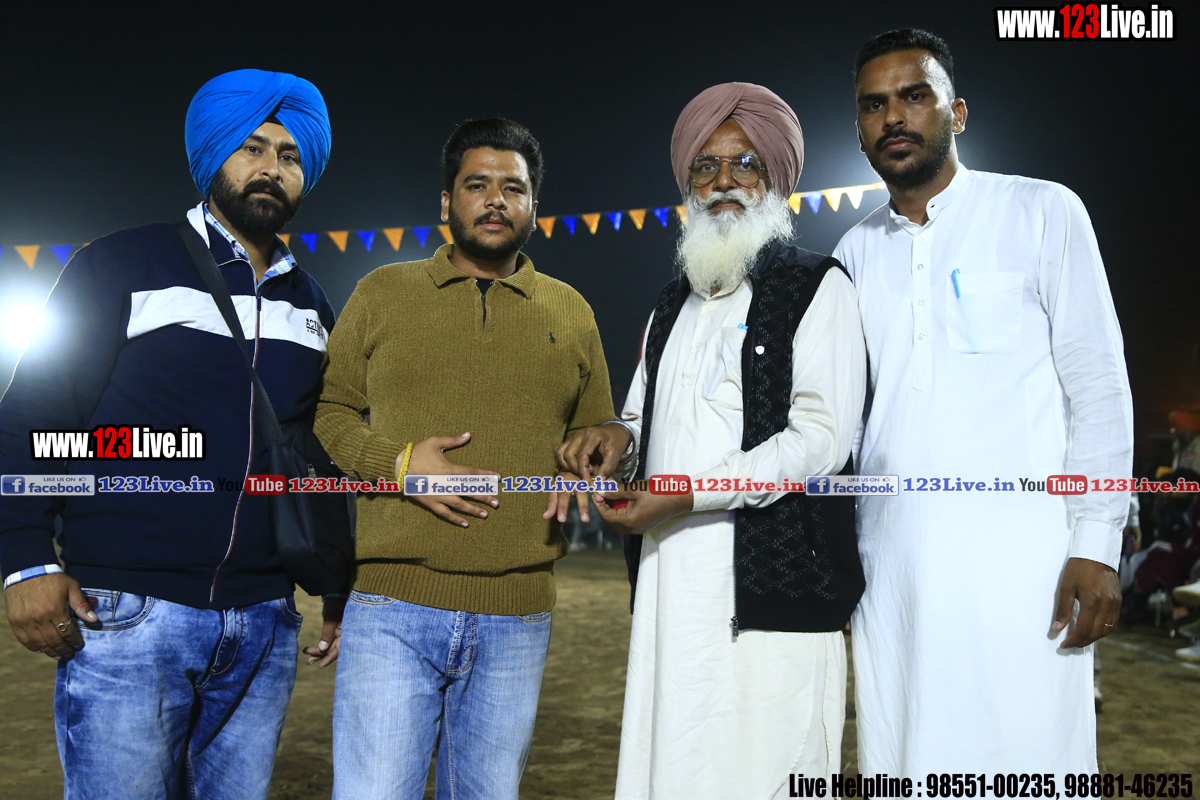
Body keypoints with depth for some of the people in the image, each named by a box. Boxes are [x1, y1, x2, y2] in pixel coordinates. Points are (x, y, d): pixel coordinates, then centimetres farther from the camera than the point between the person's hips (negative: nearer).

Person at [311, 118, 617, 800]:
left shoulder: (570, 312, 13)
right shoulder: (382, 293, 8)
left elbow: (599, 432, 20)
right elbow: (329, 410, 8)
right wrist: (397, 463, -10)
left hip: (517, 624, 2)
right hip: (392, 608, -2)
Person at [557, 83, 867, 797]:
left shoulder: (817, 288, 1)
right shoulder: (674, 305, 21)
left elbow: (822, 438, -10)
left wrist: (689, 493, -14)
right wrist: (619, 438, 4)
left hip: (774, 585, -5)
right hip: (672, 586, 6)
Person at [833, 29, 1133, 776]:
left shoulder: (1041, 213, 4)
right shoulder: (855, 254, 13)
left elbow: (1099, 386, 1)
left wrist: (1097, 544, -8)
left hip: (1016, 558, -3)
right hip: (890, 566, 4)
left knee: (1027, 762, -4)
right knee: (900, 765, 7)